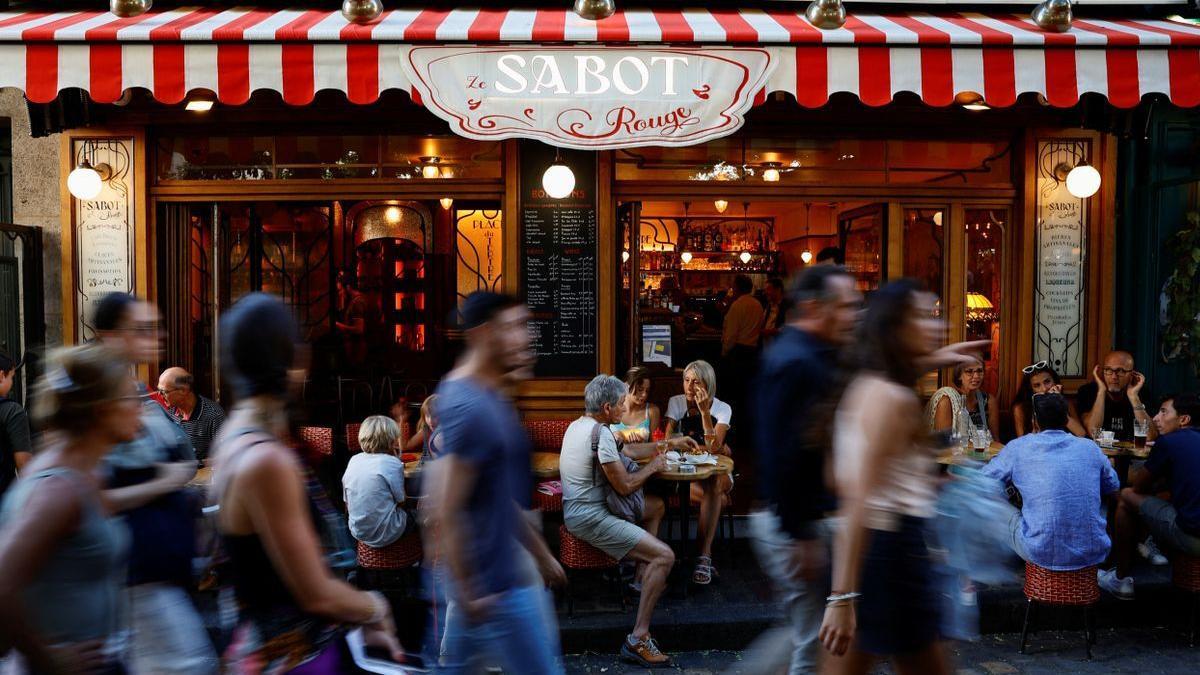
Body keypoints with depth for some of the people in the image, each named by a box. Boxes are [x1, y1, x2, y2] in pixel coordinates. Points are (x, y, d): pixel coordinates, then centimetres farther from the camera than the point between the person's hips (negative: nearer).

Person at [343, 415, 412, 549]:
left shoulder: (354, 460, 1)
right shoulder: (392, 463, -16)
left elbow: (347, 503, 6)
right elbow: (401, 502, -7)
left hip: (357, 532, 6)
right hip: (384, 535, -6)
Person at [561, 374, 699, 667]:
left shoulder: (580, 424, 11)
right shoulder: (600, 433, -21)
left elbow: (629, 449, 22)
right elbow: (624, 486, -17)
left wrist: (670, 443, 23)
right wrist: (653, 467, 0)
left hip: (582, 508, 11)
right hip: (590, 518, -11)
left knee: (656, 505, 24)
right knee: (665, 556, -16)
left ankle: (646, 576, 28)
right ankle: (637, 640, -15)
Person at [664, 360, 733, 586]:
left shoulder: (722, 408, -4)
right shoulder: (676, 403, -1)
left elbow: (714, 448, -17)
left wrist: (705, 412, -23)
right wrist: (713, 448, -13)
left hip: (715, 472, 0)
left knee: (714, 486, -36)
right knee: (713, 495, -33)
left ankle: (703, 557, -37)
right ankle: (707, 555, -25)